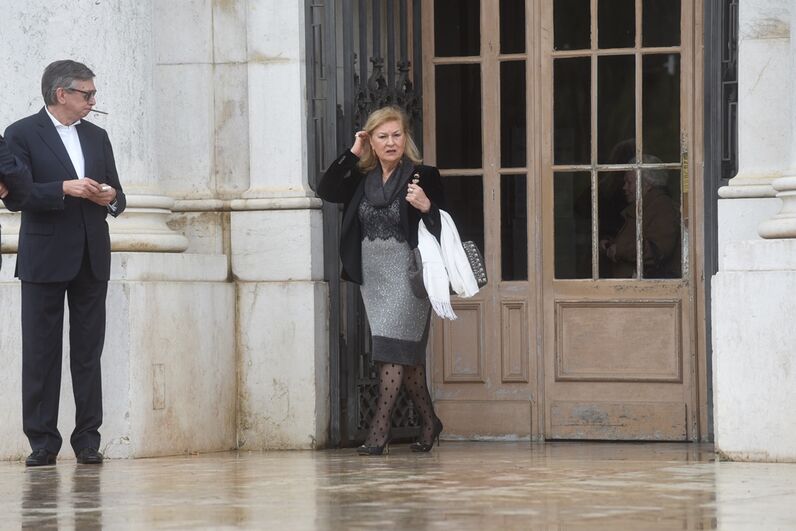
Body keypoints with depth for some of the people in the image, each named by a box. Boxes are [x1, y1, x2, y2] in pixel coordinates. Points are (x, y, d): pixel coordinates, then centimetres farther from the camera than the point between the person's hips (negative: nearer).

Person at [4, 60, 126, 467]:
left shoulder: (97, 137, 16)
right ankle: (42, 441, 0)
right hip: (45, 259, -4)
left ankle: (88, 440, 4)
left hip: (91, 258, 4)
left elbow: (116, 196, 18)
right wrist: (64, 189, -20)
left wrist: (111, 198, -5)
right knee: (41, 353, -2)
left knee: (88, 352, 3)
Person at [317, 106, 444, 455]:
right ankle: (429, 421, 23)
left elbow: (442, 228, -6)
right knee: (406, 353, 11)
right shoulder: (363, 179, 11)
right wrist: (352, 154, -2)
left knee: (393, 347, -12)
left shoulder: (422, 177, -5)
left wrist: (426, 207, -27)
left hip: (406, 275, -6)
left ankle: (379, 428, -15)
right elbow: (326, 191, -2)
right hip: (372, 277, 6)